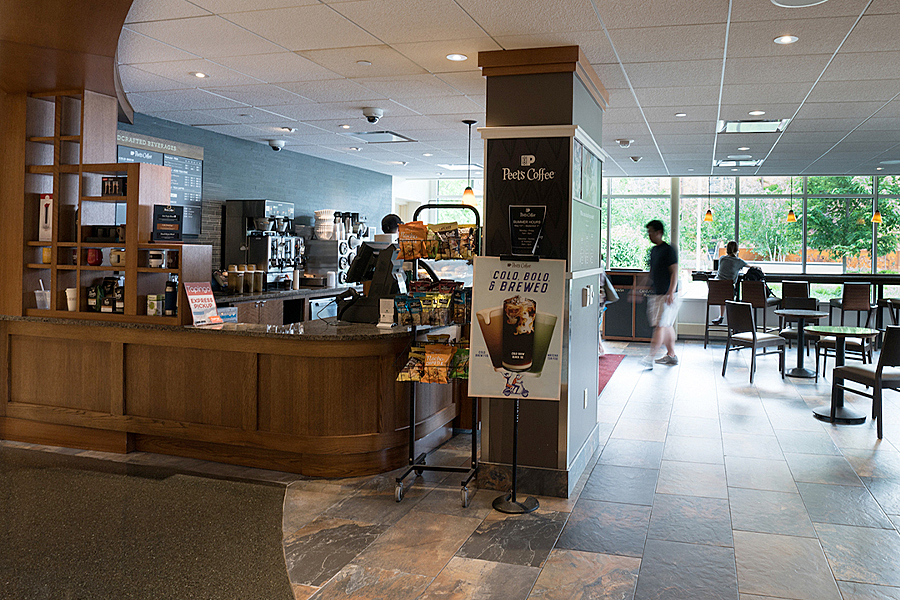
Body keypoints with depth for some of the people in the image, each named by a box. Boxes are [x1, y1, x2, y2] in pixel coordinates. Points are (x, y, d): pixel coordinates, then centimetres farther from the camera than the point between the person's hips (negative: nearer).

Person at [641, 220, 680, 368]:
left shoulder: (668, 250, -11)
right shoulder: (653, 250, 14)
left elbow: (674, 272, -15)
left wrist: (671, 292, -21)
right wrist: (649, 289, 22)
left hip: (667, 295, -9)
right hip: (655, 293, 9)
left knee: (661, 325, -11)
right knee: (667, 325, 14)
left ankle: (650, 358, -16)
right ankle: (671, 355, 21)